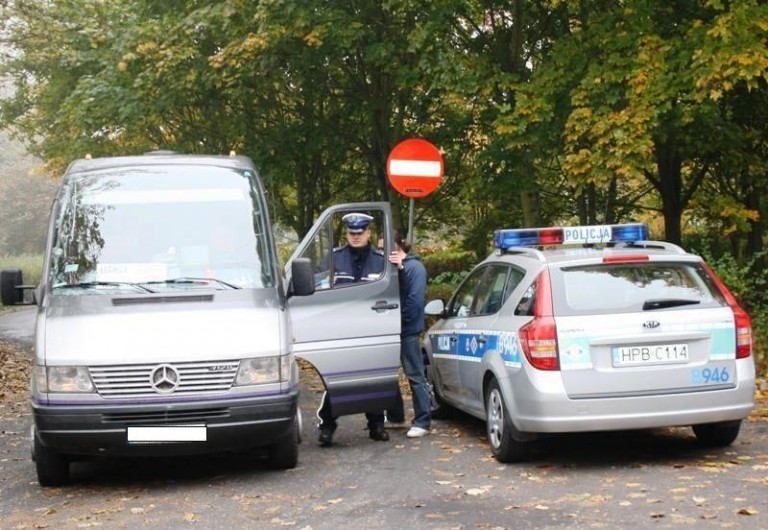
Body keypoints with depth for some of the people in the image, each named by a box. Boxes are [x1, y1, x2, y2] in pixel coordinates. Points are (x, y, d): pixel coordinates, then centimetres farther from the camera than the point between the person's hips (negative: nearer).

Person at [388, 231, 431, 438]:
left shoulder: (415, 267, -11)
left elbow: (415, 299, -18)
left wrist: (401, 319, -15)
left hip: (407, 331, -8)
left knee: (415, 376, -4)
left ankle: (422, 422, -1)